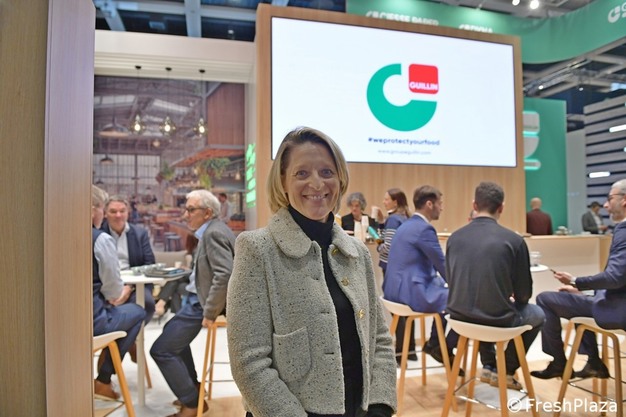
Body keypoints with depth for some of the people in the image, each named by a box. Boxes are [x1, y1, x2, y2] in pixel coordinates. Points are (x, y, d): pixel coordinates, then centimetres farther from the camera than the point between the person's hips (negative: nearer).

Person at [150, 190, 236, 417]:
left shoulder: (214, 232, -22)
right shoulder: (213, 230, 10)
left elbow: (225, 275, -32)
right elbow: (213, 270, 19)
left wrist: (210, 312, -27)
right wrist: (193, 272, 9)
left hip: (203, 303, -11)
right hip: (200, 298, 11)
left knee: (161, 350, -4)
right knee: (172, 331, 31)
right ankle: (192, 391, 39)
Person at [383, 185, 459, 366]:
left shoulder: (407, 225, 16)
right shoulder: (424, 229, -15)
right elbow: (443, 266, -11)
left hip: (398, 289, 10)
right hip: (412, 292, -10)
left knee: (447, 292, 27)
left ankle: (435, 343, 29)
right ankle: (446, 348, 12)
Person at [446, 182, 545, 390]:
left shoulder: (455, 237, -2)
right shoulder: (514, 240, -12)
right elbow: (524, 293, -4)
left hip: (459, 315, 4)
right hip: (497, 318, -3)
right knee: (536, 315, 28)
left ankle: (489, 367, 40)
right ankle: (506, 371, 30)